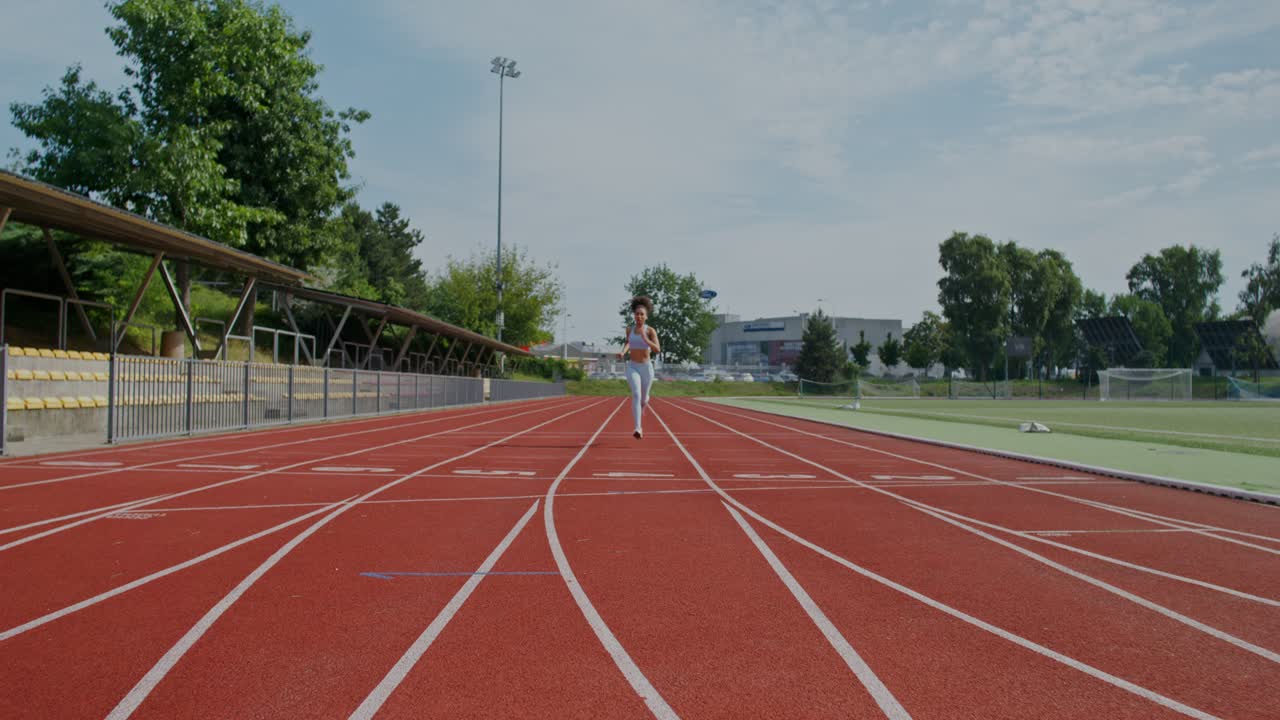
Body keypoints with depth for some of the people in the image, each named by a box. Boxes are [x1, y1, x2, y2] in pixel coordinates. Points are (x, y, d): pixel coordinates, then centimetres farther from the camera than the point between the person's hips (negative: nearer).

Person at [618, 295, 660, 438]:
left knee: (643, 399, 17)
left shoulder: (651, 331, -7)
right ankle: (638, 429, -29)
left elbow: (657, 349, -19)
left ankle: (644, 401, 57)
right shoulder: (629, 329, 2)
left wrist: (645, 339, -33)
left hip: (647, 367, 0)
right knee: (636, 395, -24)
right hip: (632, 368, 0)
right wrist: (623, 352, 0)